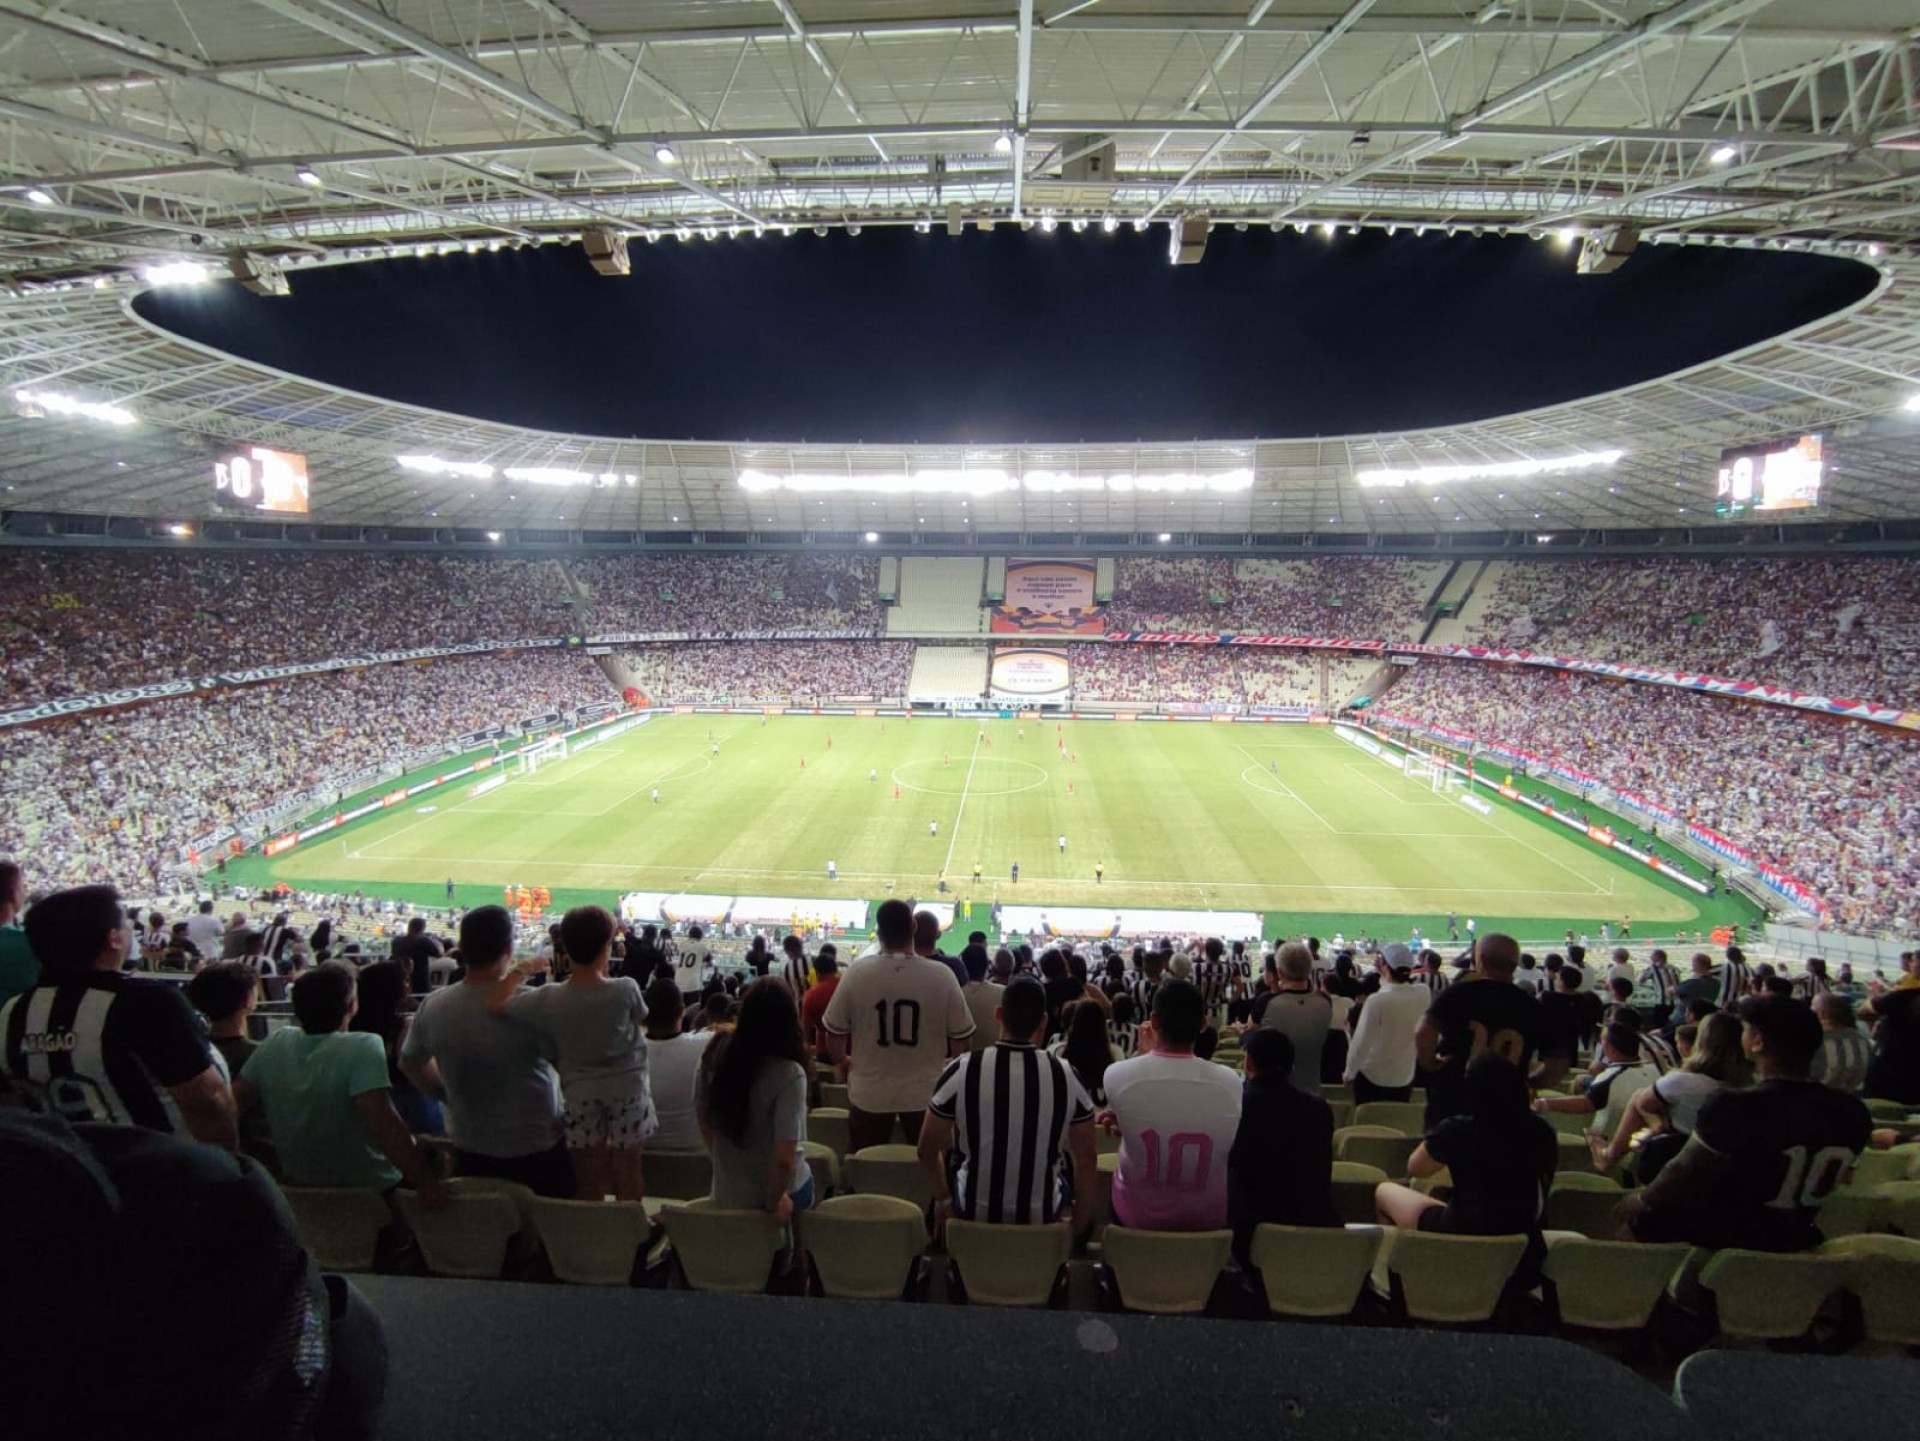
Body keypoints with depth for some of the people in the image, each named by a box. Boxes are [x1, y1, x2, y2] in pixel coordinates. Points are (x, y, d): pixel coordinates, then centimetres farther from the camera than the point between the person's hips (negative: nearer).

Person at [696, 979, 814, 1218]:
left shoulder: (715, 1055, -12)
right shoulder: (788, 1074, -27)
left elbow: (704, 1121, 2)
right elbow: (784, 1158, -27)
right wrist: (775, 1201, -10)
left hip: (724, 1193, 4)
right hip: (778, 1191, -4)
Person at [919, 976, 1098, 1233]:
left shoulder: (961, 1070, -17)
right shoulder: (1066, 1076, -14)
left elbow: (927, 1150, -6)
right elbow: (1087, 1159, -4)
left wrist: (943, 1199, 12)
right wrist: (1081, 1221, 11)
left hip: (973, 1211, 0)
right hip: (1043, 1214, 1)